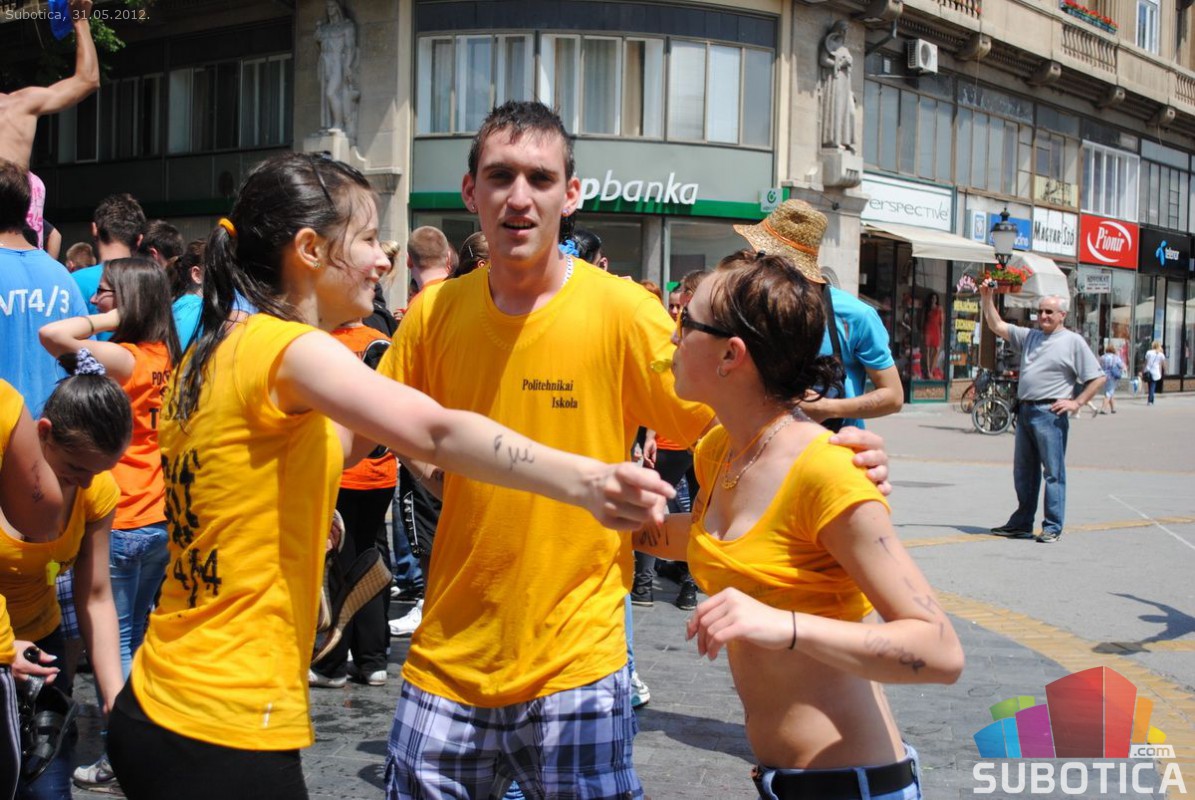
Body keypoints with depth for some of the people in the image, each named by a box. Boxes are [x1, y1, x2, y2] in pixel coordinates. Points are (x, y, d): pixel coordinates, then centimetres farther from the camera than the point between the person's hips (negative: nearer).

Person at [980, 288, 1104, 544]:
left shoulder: (1073, 341, 0)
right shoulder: (1029, 336, 17)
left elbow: (1097, 378, -2)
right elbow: (997, 326, 19)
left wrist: (1077, 402, -9)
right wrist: (987, 299, 8)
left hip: (1050, 414, -7)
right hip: (1025, 411, 7)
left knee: (1053, 472, -4)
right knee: (1023, 472, 13)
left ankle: (1053, 527, 0)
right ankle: (1022, 523, 22)